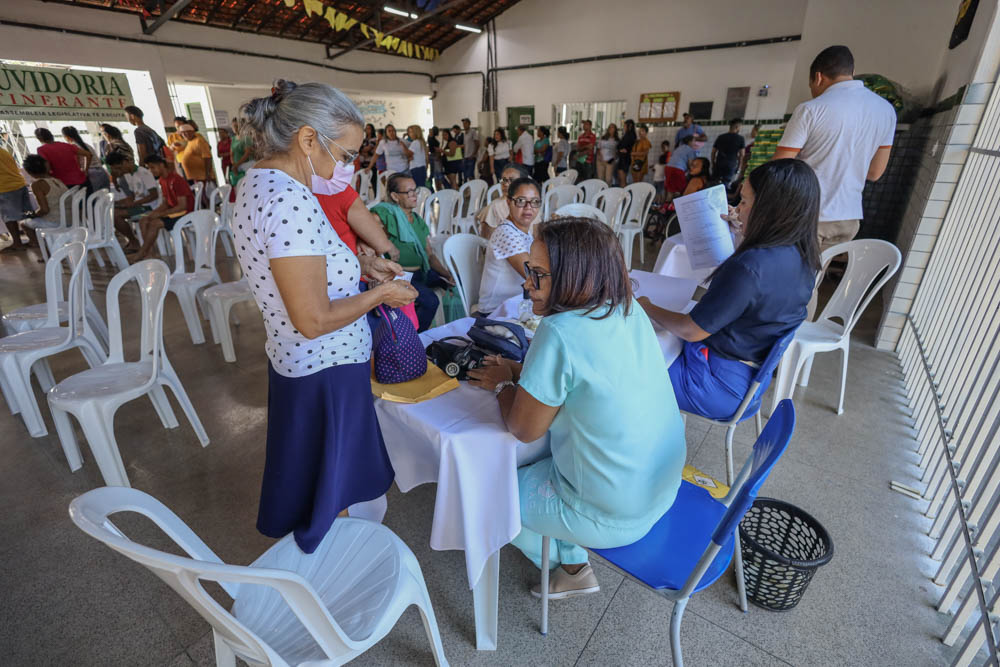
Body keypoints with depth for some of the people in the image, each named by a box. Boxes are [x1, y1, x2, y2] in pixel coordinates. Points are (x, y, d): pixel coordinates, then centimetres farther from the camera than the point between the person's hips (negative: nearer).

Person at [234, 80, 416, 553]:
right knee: (348, 504, 12)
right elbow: (313, 320, -26)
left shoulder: (259, 181, 6)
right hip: (327, 371, -10)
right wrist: (381, 292, -13)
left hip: (295, 364, 10)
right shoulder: (290, 200, -26)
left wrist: (360, 265, 7)